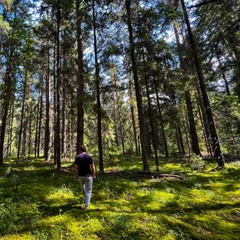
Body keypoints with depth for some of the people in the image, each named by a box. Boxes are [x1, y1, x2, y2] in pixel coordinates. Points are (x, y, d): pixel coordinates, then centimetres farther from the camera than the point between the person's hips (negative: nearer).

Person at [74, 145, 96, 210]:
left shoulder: (78, 157, -5)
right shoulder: (89, 157, -4)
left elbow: (75, 167, -9)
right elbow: (93, 167, -6)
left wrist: (76, 175, 5)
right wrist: (93, 175, 5)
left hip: (80, 176, 2)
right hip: (88, 175, -2)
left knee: (83, 187, 29)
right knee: (88, 191, 5)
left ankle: (86, 198, 49)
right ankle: (86, 206, -2)